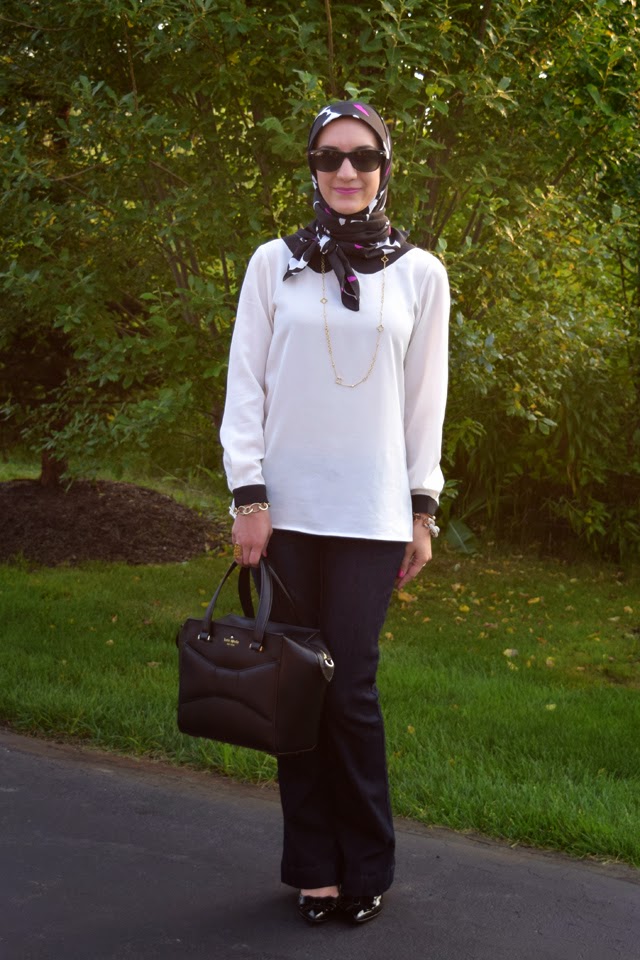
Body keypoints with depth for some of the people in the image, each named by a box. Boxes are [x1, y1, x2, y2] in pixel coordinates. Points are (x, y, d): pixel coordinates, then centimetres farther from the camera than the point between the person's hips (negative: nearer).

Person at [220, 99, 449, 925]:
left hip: (370, 515, -1)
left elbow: (425, 400, 7)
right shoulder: (275, 263, 5)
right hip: (286, 509, 1)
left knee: (350, 691, -4)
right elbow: (245, 384, 2)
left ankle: (367, 866, 14)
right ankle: (314, 865, 15)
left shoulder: (419, 273, 6)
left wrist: (423, 509, 4)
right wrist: (248, 496, -5)